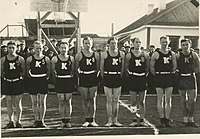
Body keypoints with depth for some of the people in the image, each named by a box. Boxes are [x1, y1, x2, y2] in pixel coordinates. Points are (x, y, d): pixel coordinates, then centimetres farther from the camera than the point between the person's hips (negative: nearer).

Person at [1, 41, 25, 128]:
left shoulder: (20, 59, -3)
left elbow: (24, 71, 3)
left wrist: (20, 78, -5)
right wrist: (5, 77, 1)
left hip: (18, 82, -2)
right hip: (7, 83, 2)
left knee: (18, 103, 3)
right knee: (9, 103, 7)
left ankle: (18, 121, 14)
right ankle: (11, 121, 17)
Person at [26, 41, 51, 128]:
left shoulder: (46, 59, 0)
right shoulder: (30, 59, 0)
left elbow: (49, 71, 7)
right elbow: (27, 71, 8)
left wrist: (46, 78, -1)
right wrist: (30, 77, 0)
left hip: (43, 81, 0)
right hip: (33, 82, 1)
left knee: (42, 102, 2)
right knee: (34, 102, 5)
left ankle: (42, 120, 10)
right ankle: (36, 120, 15)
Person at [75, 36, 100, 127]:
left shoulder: (96, 55, 6)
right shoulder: (79, 55, 0)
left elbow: (98, 68, 13)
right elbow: (76, 68, 4)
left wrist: (96, 75, 3)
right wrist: (79, 76, -2)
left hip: (93, 79, 1)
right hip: (83, 79, -1)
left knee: (92, 100, 4)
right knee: (85, 100, 3)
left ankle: (92, 120, 11)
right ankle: (87, 120, 10)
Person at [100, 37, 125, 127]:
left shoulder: (121, 54, 6)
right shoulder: (104, 54, -1)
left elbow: (123, 67, 10)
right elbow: (101, 67, 2)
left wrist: (120, 76, 5)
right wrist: (104, 78, 0)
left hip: (118, 78, 2)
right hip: (108, 77, -2)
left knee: (116, 100, 7)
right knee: (109, 100, 1)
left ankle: (115, 120, 15)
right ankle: (109, 120, 7)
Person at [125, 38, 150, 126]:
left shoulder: (145, 55, 3)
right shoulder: (129, 55, -2)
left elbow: (147, 68, 12)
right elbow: (126, 68, 4)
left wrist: (144, 75, 6)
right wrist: (130, 76, 1)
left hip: (142, 79, 2)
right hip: (133, 79, -2)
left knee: (142, 101, 7)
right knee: (133, 101, 1)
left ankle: (142, 120, 14)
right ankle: (134, 120, 9)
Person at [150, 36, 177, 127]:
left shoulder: (172, 54, 7)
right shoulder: (156, 54, -2)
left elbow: (175, 66, 15)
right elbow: (151, 67, 1)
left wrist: (171, 73, 6)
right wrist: (157, 75, -2)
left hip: (169, 77, 3)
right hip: (159, 78, -3)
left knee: (168, 100, 4)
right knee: (160, 100, 0)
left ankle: (167, 120, 11)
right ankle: (162, 120, 7)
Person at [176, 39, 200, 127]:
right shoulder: (178, 56, -4)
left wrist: (192, 71, 1)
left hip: (191, 78, 1)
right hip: (181, 79, -1)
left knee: (192, 101, 0)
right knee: (183, 101, 6)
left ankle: (190, 120, 11)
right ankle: (185, 119, 16)